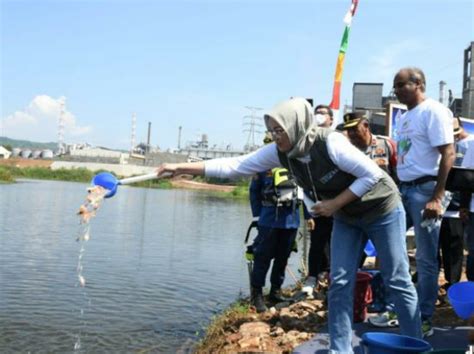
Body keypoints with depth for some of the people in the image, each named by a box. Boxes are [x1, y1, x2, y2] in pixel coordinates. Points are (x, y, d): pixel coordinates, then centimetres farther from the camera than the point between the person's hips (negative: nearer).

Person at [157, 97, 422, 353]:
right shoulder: (280, 152, -15)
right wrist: (181, 168, -18)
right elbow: (234, 166, -15)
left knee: (397, 280, 3)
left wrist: (335, 204, -25)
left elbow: (373, 174, -26)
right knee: (340, 282, 0)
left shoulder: (331, 143, -33)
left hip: (382, 209, -5)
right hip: (347, 217, 5)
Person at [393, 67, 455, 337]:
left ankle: (425, 319, 11)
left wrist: (437, 198, -21)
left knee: (426, 259, 0)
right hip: (404, 189, 9)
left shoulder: (434, 111, -9)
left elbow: (448, 154, -16)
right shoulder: (404, 117, 17)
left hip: (425, 189, -8)